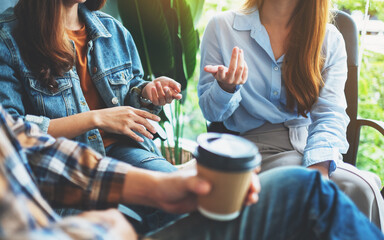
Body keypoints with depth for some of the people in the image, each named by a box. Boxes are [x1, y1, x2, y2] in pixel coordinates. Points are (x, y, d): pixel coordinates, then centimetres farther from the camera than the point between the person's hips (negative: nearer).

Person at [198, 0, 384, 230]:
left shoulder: (330, 39, 6)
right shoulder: (222, 27, 2)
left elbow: (331, 115, -4)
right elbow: (210, 112, 5)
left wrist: (320, 166, -24)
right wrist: (225, 88, -19)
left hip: (310, 143, 3)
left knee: (361, 189, -28)